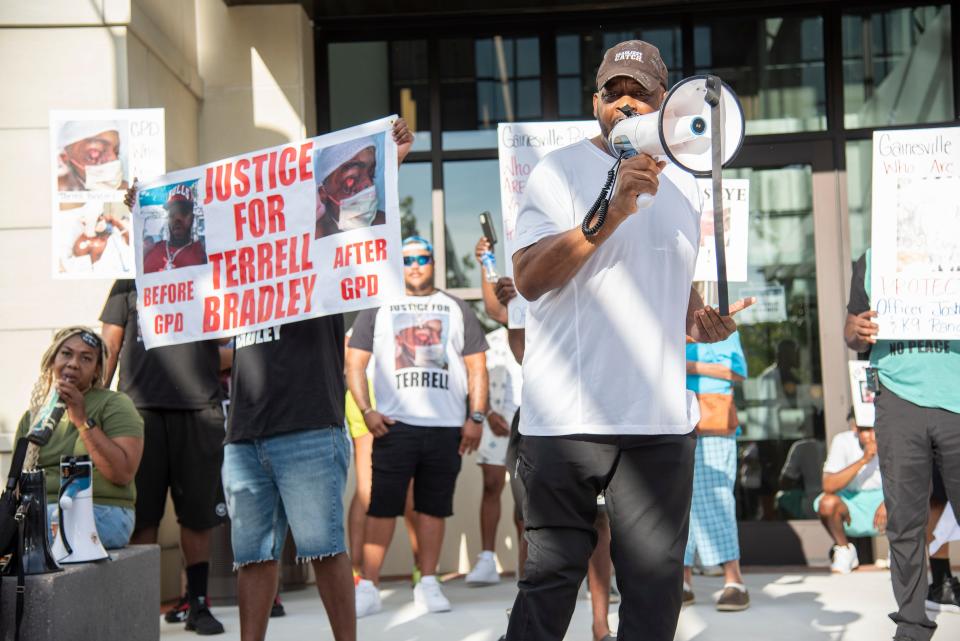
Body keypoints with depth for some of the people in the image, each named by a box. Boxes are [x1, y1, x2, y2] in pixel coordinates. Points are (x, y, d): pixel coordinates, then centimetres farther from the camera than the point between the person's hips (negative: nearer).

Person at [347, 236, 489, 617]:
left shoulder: (457, 310, 14)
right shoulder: (378, 309, 10)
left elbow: (477, 368, 11)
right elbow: (355, 363, 5)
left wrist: (476, 418, 0)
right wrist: (367, 411, -8)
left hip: (447, 427, 2)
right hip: (394, 425, -1)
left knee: (433, 507, 6)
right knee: (382, 507, -5)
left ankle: (427, 585, 14)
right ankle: (368, 587, -2)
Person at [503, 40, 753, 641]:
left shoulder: (683, 186, 18)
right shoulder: (560, 172, 0)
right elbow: (528, 278, -13)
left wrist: (701, 321, 8)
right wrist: (609, 214, -22)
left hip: (662, 421, 5)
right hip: (568, 417, -5)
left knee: (655, 586, 5)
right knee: (552, 577, 0)